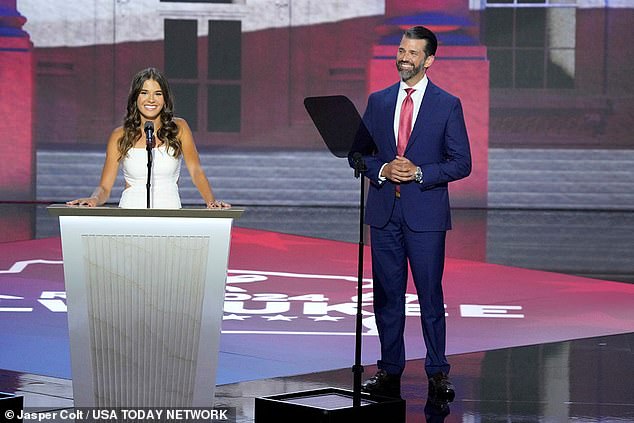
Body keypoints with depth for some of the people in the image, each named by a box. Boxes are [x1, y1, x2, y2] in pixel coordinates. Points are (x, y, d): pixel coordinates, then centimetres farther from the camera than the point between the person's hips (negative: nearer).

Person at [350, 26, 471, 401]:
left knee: (430, 294, -2)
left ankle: (438, 372, 5)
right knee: (387, 294, 7)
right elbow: (357, 153, 11)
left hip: (426, 214, -3)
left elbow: (461, 163, -1)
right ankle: (390, 369, 14)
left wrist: (419, 173, -14)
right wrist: (382, 170, -9)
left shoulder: (448, 105, 1)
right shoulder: (378, 101, 10)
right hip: (384, 212, 3)